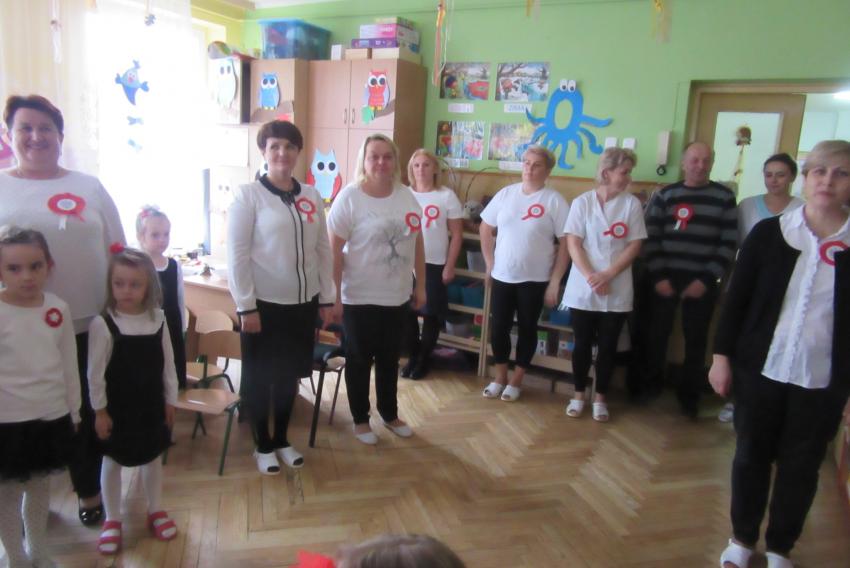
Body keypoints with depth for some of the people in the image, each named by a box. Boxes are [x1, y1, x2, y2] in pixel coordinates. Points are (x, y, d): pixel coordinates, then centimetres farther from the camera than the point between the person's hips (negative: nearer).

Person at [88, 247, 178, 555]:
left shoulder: (158, 320, -5)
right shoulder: (102, 324, -17)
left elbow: (168, 364, 2)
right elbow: (96, 373, -12)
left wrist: (170, 400, 5)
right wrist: (100, 410, -10)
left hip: (151, 404, 4)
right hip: (117, 407, -3)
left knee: (153, 458, 17)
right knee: (112, 461, 12)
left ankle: (156, 511, 35)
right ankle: (112, 520, 29)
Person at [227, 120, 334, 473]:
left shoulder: (311, 196, 6)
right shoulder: (247, 194, -8)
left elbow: (323, 250, 9)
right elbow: (237, 255, -11)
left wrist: (327, 298, 7)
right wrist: (246, 306, -14)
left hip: (303, 303, 4)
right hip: (264, 303, -4)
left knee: (290, 376, 16)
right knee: (259, 377, 11)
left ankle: (282, 440, 35)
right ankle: (262, 446, 29)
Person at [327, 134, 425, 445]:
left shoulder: (406, 196, 2)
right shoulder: (349, 197, -12)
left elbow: (417, 243, 9)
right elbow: (334, 251, -13)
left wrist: (420, 285, 9)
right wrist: (334, 297, -14)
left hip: (398, 296, 5)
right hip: (359, 298, -4)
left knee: (390, 359, 18)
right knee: (359, 360, 11)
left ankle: (390, 414, 37)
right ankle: (360, 420, 29)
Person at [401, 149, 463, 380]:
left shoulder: (447, 196, -2)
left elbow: (456, 235, -1)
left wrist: (449, 266, -6)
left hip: (434, 264, -2)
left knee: (432, 314, 5)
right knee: (406, 312, 5)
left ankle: (424, 358, 22)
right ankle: (412, 356, 24)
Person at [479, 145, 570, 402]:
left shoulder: (555, 201, -8)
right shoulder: (506, 193, 3)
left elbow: (566, 243, -7)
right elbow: (486, 228, 11)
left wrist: (555, 281, -10)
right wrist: (489, 261, 4)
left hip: (535, 279, -3)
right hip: (502, 276, 3)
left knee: (526, 329, 9)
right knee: (499, 328, 8)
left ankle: (516, 381, 25)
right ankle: (499, 377, 27)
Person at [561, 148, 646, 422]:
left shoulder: (632, 204, 0)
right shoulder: (582, 202, -2)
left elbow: (634, 246, -3)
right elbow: (573, 244, -6)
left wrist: (607, 275, -13)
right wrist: (591, 277, -16)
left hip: (617, 291, 1)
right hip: (583, 288, -1)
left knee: (608, 346, 8)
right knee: (582, 344, 8)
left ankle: (600, 397, 23)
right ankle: (578, 394, 24)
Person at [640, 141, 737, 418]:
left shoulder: (724, 198, 2)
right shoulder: (665, 195, 4)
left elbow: (729, 244, -2)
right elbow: (651, 238, -1)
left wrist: (706, 279, -9)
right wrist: (658, 276, -9)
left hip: (702, 281, 0)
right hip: (664, 278, 1)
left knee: (696, 340, 7)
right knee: (656, 334, 7)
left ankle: (689, 394, 22)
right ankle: (650, 385, 26)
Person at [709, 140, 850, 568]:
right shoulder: (768, 232, -3)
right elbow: (737, 297, 1)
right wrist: (722, 356, -2)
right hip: (760, 368, 0)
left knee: (800, 466, 12)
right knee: (751, 455, 13)